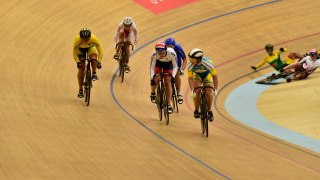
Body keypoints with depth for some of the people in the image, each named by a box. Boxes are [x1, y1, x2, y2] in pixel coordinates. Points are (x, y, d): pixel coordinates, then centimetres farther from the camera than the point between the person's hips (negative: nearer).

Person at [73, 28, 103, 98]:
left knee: (94, 61, -30)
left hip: (90, 48, 0)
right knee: (81, 68, -7)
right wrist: (78, 62, -37)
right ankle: (80, 90, 1)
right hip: (80, 49, 0)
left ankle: (94, 73, 2)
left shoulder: (94, 39, -38)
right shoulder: (77, 40, -38)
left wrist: (99, 62, -36)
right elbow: (74, 53, -23)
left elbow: (100, 51, -25)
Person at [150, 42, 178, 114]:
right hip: (158, 63, 1)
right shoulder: (154, 54, -35)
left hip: (168, 63, -1)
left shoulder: (171, 53, -37)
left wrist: (173, 76, -37)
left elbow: (175, 66, -24)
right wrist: (152, 78, -33)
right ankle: (153, 94, 10)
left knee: (168, 83, -11)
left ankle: (169, 105, -6)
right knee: (156, 79, -21)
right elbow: (152, 67, -24)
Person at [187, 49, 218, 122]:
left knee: (208, 93, -14)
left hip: (207, 75, -1)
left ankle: (209, 111, 9)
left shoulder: (208, 63, -38)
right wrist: (192, 90, -36)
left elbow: (215, 76, -26)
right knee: (197, 90, -23)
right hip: (197, 75, 1)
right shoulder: (190, 65, -34)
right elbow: (190, 78, -25)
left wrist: (215, 89, -30)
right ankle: (196, 110, -5)